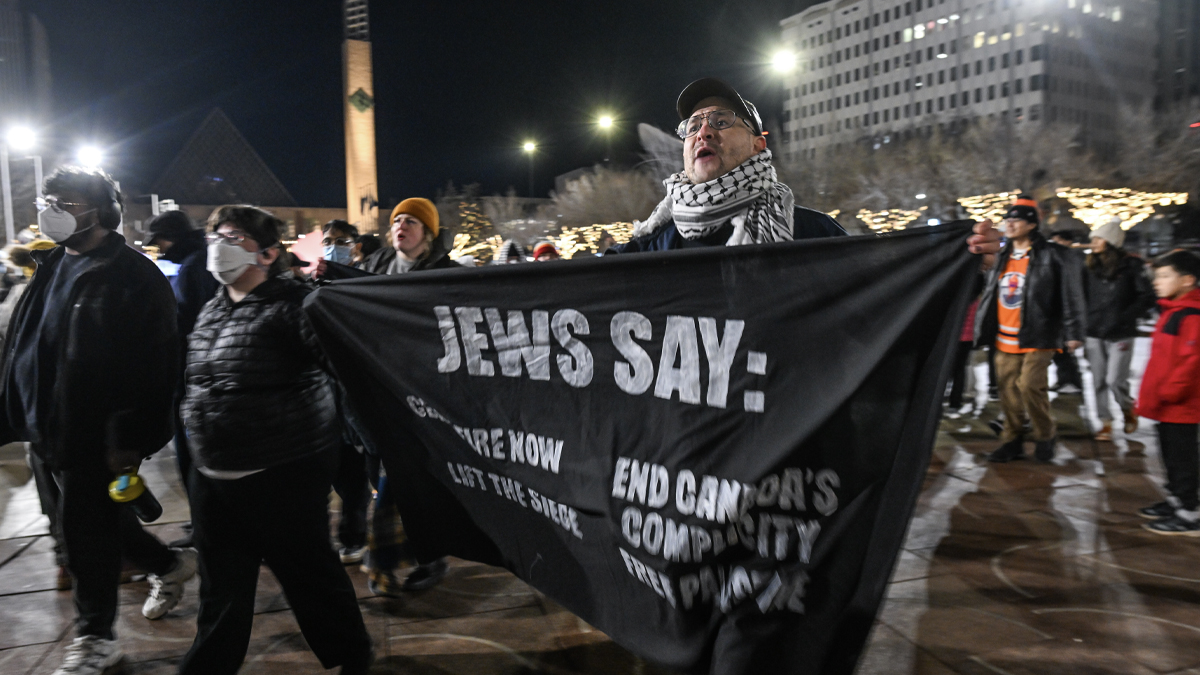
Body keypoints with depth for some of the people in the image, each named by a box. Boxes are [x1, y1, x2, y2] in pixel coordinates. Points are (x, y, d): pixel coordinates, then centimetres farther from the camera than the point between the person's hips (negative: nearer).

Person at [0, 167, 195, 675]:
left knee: (85, 526, 2)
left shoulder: (134, 278, -14)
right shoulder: (51, 267, 11)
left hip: (98, 436, -8)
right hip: (51, 426, 8)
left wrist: (131, 438, -22)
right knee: (97, 519, 18)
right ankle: (170, 565, 42)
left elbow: (153, 365, -19)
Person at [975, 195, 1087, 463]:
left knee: (1030, 386, -13)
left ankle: (1045, 438, 10)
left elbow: (1071, 295, -9)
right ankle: (1012, 441, 20)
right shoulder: (1003, 258, 14)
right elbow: (990, 295, 22)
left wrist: (1073, 333, -11)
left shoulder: (1052, 256, -7)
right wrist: (984, 329, 22)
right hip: (1004, 339, 6)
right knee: (1008, 390, 8)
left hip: (1037, 338, -6)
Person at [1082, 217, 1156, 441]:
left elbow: (1147, 298, -6)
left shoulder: (1131, 266, -5)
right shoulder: (1090, 267, 7)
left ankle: (1128, 409, 24)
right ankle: (1105, 423, 18)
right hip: (1094, 333, 4)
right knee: (1099, 381, 6)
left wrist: (1125, 317, -13)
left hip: (1120, 335, -4)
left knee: (1115, 380, -6)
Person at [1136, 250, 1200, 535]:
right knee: (1171, 453, 19)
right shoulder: (1171, 311, 13)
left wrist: (1167, 392, -23)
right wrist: (1152, 394, 21)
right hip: (1167, 404, 10)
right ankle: (1176, 500, 32)